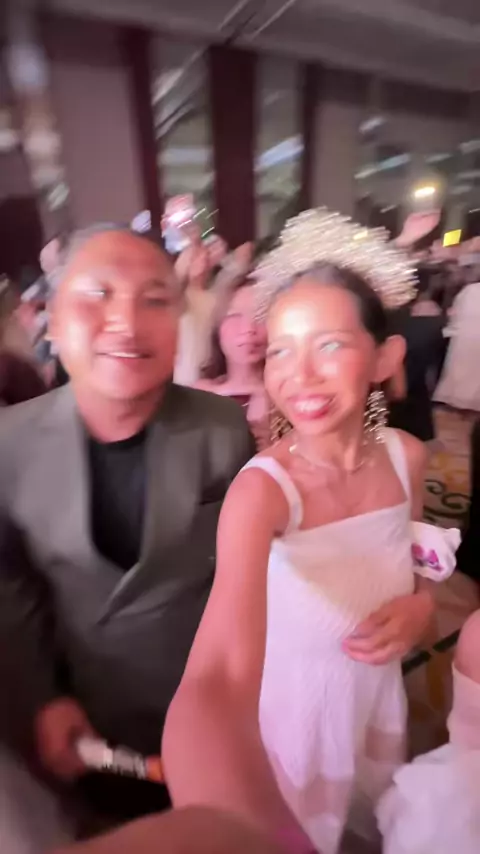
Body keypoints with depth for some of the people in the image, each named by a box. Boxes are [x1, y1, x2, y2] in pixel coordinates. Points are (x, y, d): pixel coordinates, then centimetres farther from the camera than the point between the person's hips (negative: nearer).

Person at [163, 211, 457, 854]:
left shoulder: (407, 458, -15)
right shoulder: (262, 489, -32)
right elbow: (215, 685, -45)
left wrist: (419, 608, -18)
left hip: (377, 702, 5)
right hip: (289, 713, -4)